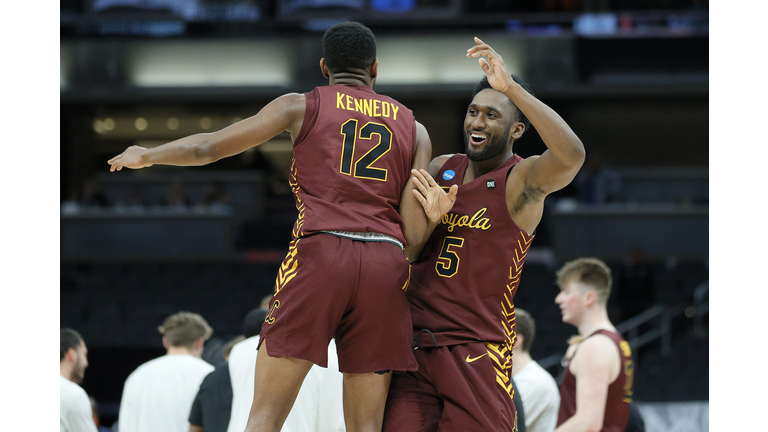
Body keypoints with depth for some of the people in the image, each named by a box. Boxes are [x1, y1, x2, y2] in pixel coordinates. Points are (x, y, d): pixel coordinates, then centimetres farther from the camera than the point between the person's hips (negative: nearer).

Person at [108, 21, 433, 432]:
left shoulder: (303, 106, 11)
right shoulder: (414, 129, 17)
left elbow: (207, 147, 15)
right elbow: (415, 231, 6)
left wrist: (145, 156, 31)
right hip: (385, 264, 3)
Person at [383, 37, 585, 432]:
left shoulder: (523, 180, -7)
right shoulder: (440, 169, 11)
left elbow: (571, 155, -30)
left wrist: (510, 87, -28)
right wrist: (431, 220, -10)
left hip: (476, 347, -5)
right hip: (414, 340, 5)